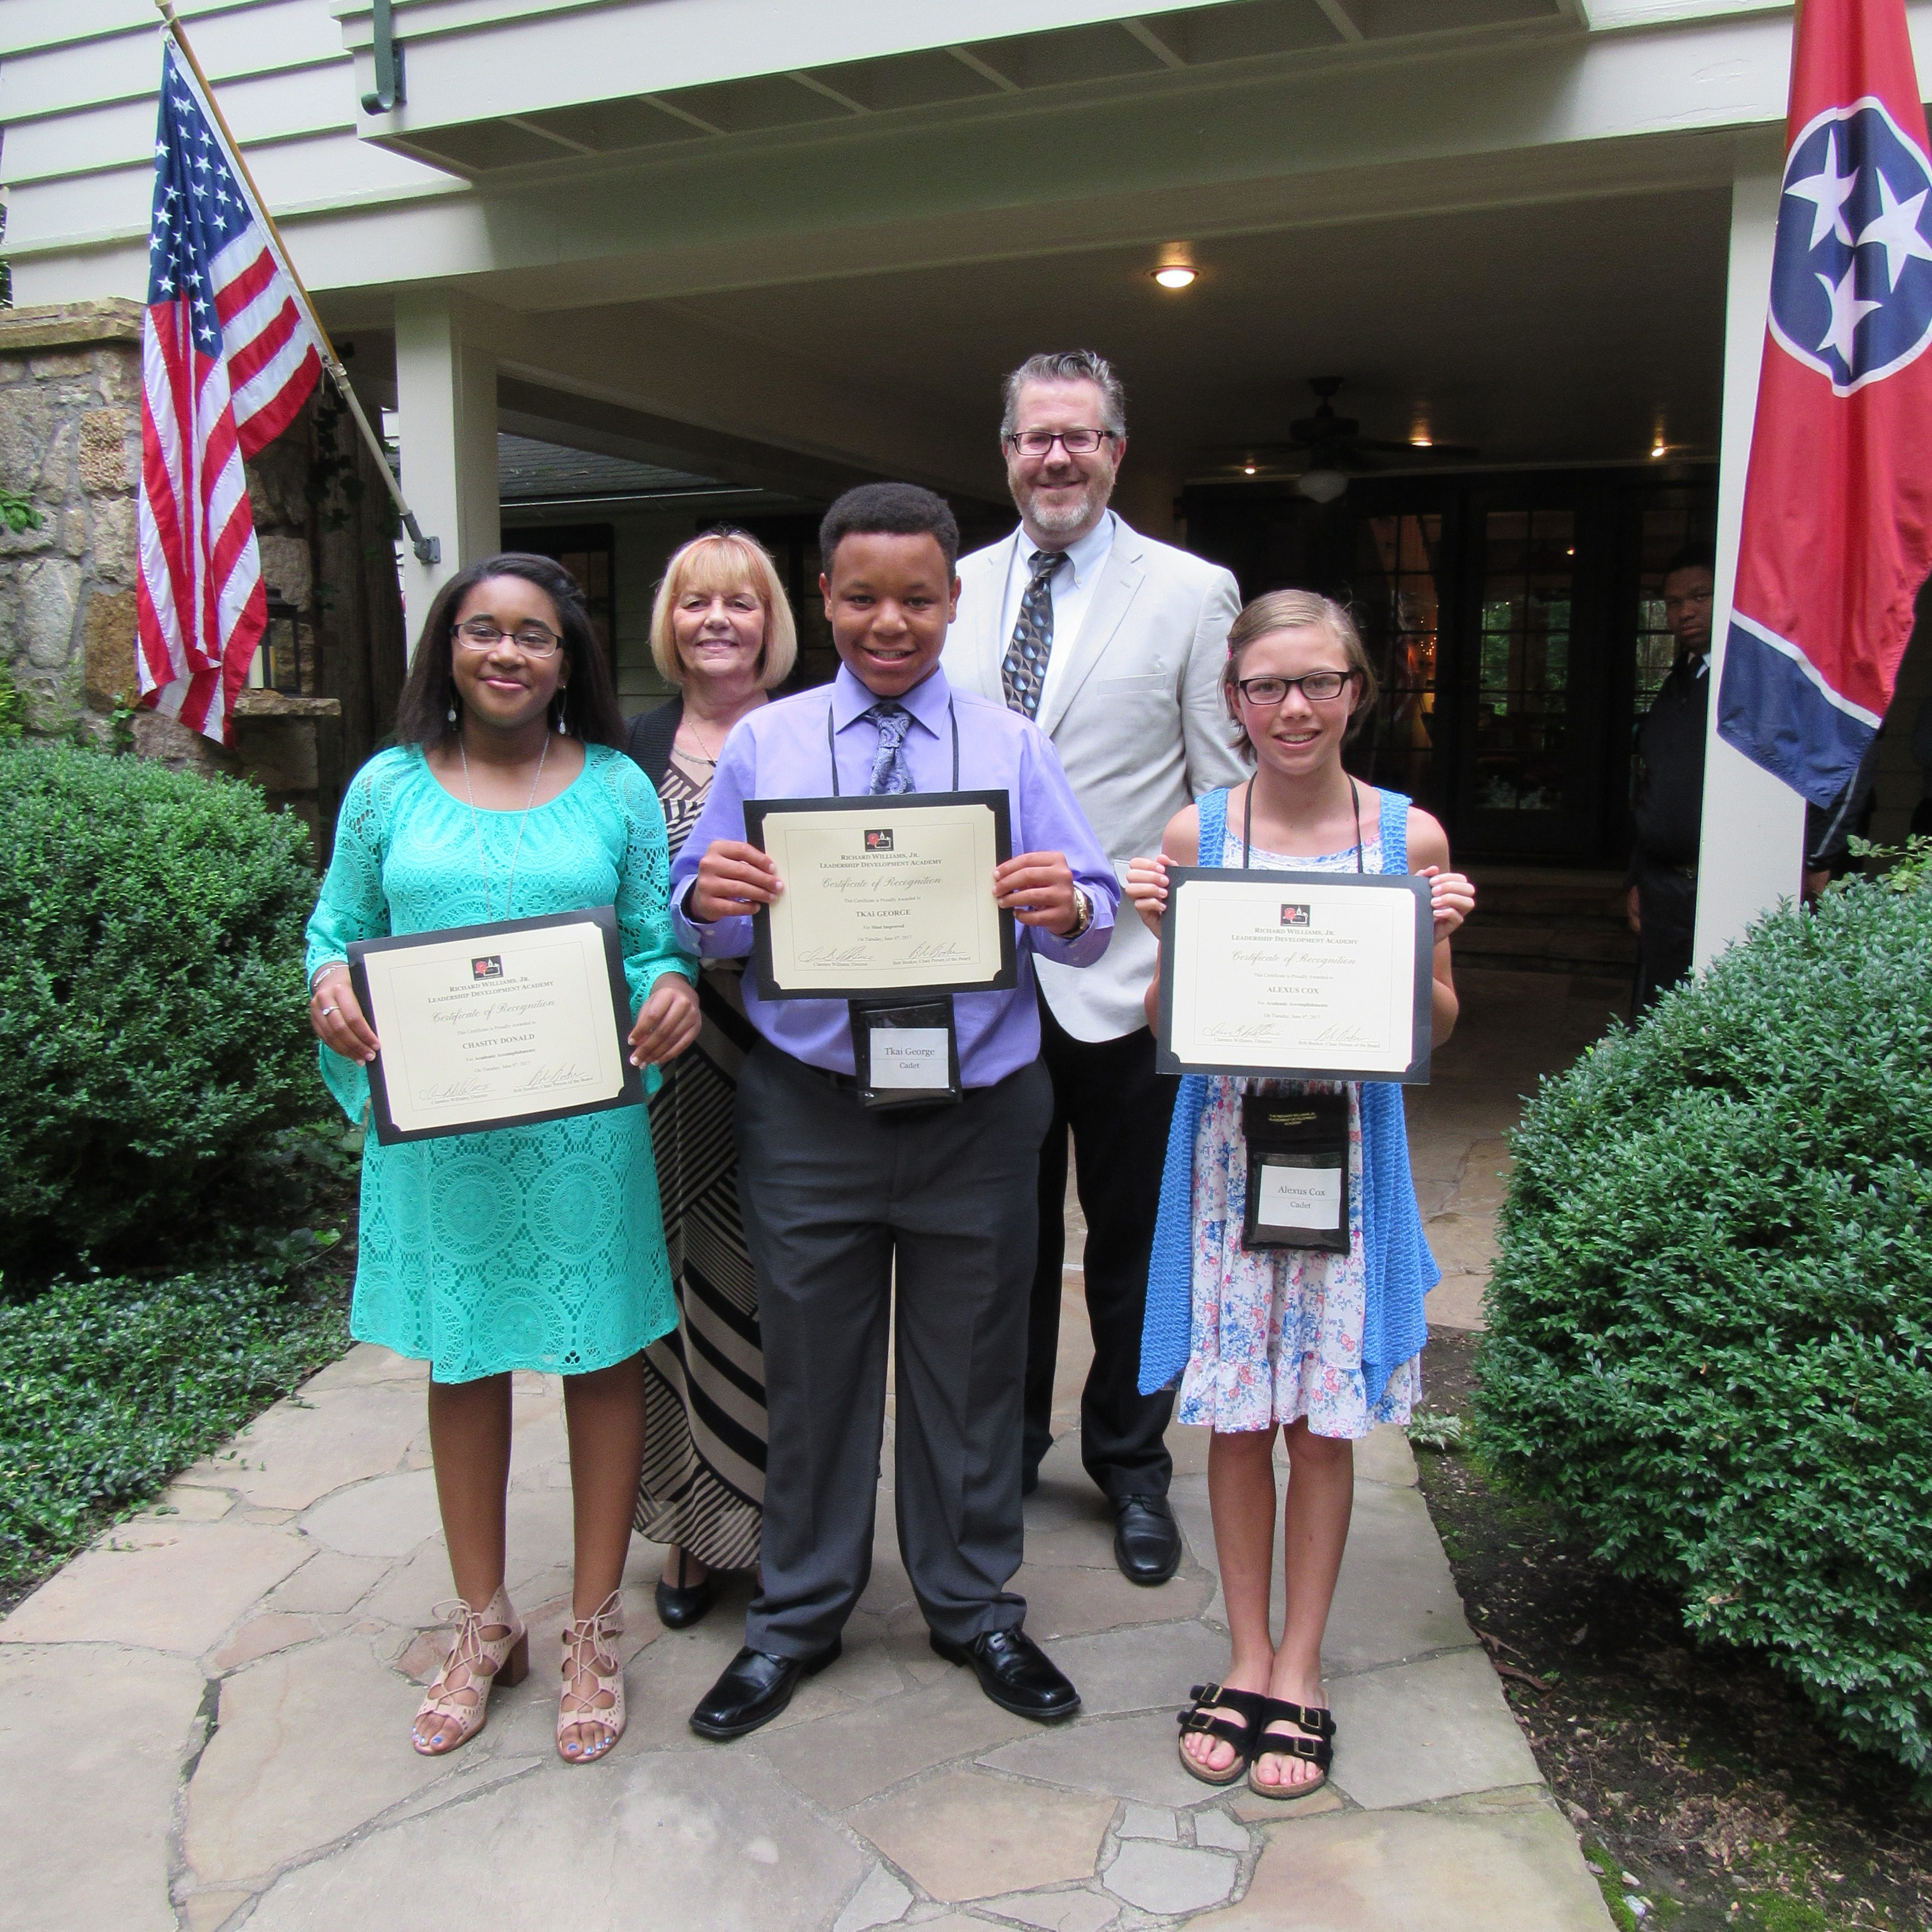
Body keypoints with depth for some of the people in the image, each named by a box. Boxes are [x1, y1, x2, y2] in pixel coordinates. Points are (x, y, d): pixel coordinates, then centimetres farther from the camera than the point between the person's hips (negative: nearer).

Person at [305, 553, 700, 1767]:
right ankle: (485, 1626, 32)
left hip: (585, 1121, -1)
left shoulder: (617, 788, 3)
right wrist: (331, 990, -11)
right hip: (435, 1121, 2)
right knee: (463, 1361, 13)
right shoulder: (390, 788, 6)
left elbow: (656, 940, 3)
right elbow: (341, 930, 11)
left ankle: (595, 1630, 25)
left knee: (602, 1355, 7)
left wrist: (674, 993, -18)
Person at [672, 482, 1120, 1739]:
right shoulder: (762, 744, 5)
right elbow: (702, 921, 1)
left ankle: (975, 1608, 35)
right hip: (809, 1109, 0)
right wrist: (708, 898, -22)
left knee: (970, 1371, 14)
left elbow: (1095, 921, -2)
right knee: (813, 1370, 12)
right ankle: (798, 1616, 33)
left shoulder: (1012, 747, 5)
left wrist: (1068, 904, -25)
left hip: (978, 1108, 1)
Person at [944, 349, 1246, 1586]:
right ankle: (1002, 1448, 36)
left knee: (1133, 1241, 11)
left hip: (1127, 975, -2)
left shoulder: (1193, 593, -1)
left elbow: (1230, 794, -3)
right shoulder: (952, 591, 8)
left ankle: (1133, 1468, 31)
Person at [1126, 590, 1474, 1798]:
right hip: (1228, 1142, 1)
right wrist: (1160, 931, -13)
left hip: (1350, 1148, 0)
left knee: (1326, 1416, 7)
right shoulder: (1195, 835, -1)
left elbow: (1436, 1031, 5)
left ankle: (1301, 1670, 26)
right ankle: (1248, 1659, 27)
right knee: (1238, 1414, 8)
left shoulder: (1410, 837, -1)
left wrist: (1432, 944, -13)